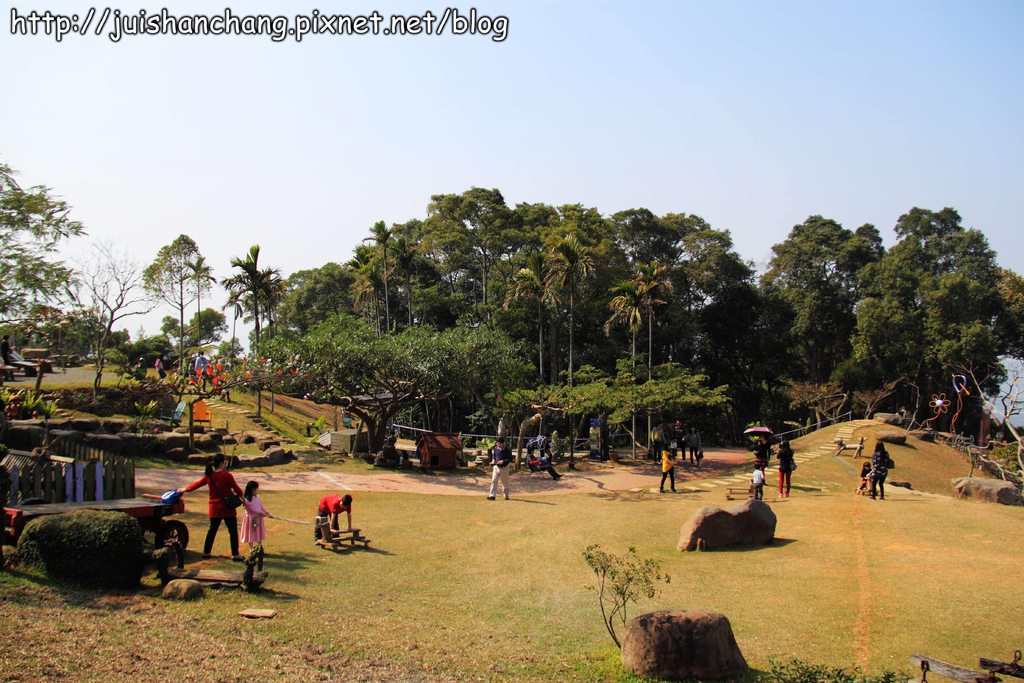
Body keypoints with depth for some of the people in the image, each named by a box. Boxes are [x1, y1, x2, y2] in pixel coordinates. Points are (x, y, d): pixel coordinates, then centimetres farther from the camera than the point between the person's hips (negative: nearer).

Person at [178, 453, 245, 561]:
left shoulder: (209, 476, 2)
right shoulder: (226, 475, -14)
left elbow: (197, 484, 15)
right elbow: (236, 489, -11)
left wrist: (184, 489, 32)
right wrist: (240, 496, 9)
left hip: (214, 509, 5)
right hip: (227, 509, -5)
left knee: (212, 530, 19)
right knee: (233, 531, 3)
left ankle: (206, 552, 25)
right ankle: (235, 554, 4)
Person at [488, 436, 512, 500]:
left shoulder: (507, 450, -11)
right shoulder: (495, 448, 3)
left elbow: (510, 459, -9)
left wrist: (503, 461, -22)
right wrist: (493, 460, -2)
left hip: (504, 468, -3)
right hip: (496, 467, 3)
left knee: (505, 482, 9)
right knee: (494, 480, -9)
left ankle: (506, 495, 27)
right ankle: (492, 495, -10)